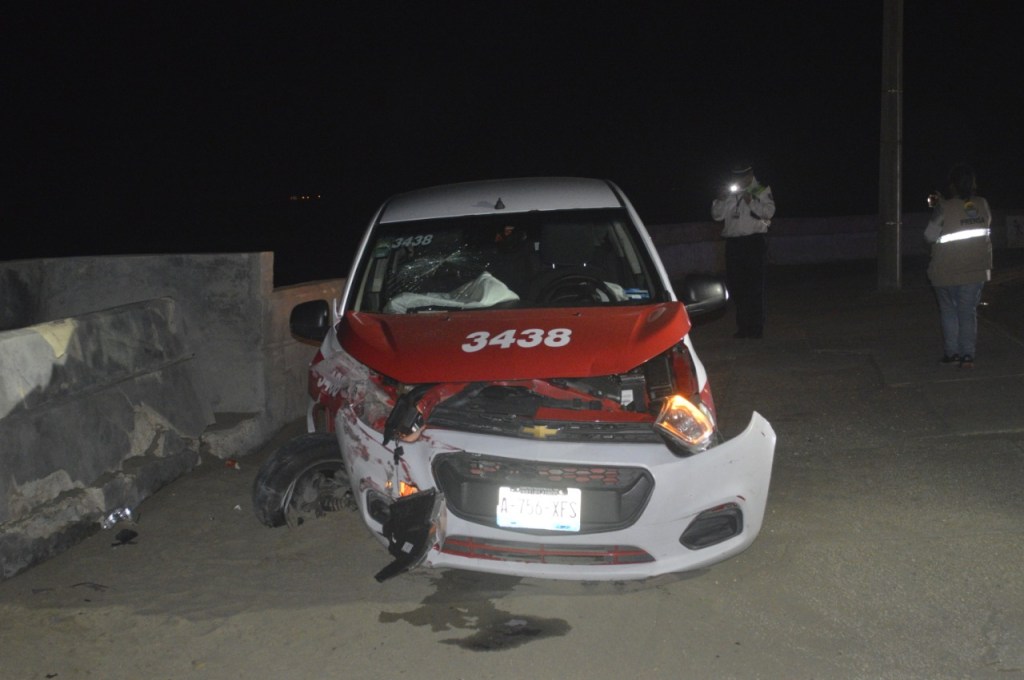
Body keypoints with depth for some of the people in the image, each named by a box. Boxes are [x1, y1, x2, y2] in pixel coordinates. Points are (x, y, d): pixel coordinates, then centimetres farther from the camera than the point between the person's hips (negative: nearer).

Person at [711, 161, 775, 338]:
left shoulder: (761, 191, 5)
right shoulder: (729, 192, 17)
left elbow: (769, 211, -10)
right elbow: (716, 215, 11)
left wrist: (751, 202, -20)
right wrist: (721, 199, -5)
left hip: (754, 242, -5)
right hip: (733, 242, 5)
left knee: (754, 287, -5)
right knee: (736, 287, 6)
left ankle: (756, 328, 0)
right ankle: (743, 327, 14)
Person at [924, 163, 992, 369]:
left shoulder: (944, 208, -16)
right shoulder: (983, 205, -2)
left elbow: (930, 236, -9)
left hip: (946, 272, -3)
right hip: (976, 271, 3)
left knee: (949, 311, 12)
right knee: (969, 313, 9)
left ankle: (952, 353, 11)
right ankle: (968, 355, 4)